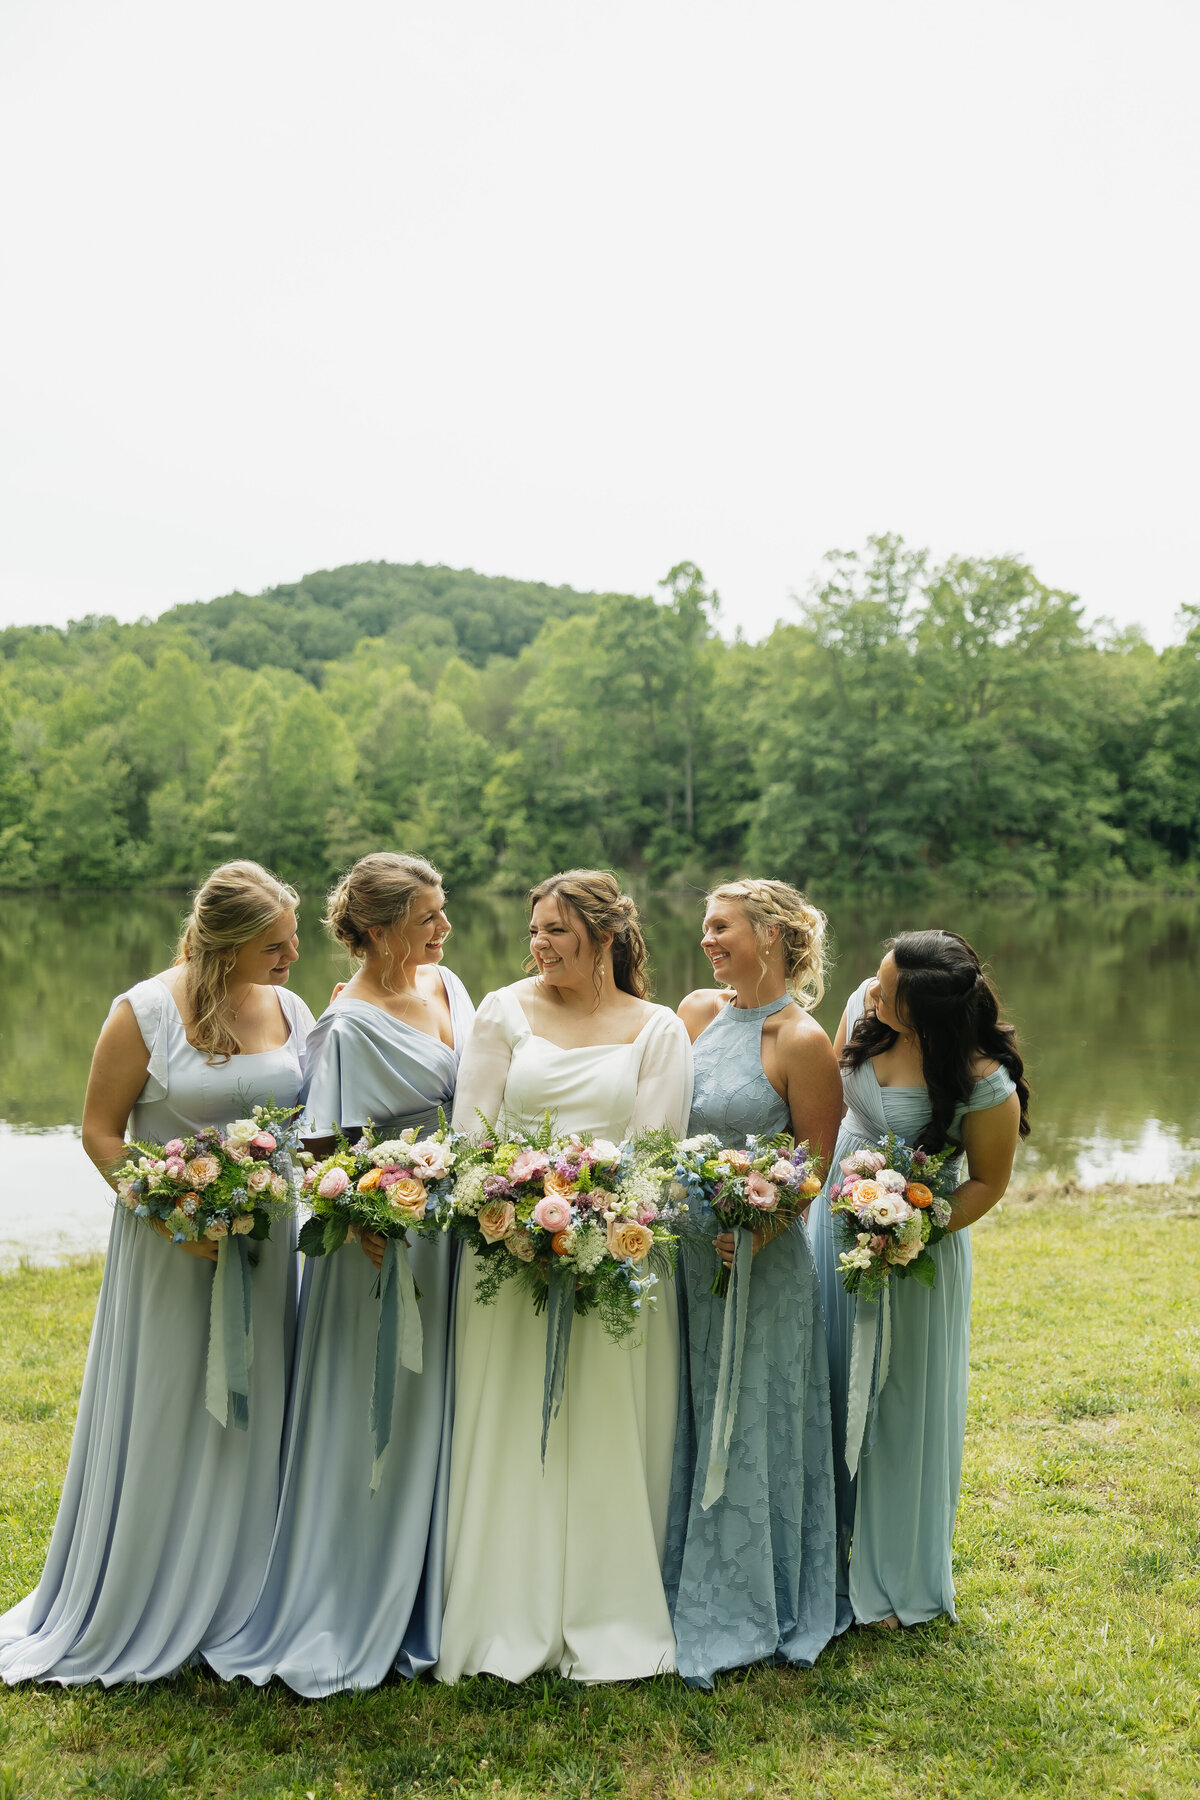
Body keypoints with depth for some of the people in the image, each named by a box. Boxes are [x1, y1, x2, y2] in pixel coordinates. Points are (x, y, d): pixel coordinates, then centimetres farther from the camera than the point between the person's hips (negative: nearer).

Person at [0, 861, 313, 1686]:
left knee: (254, 1424, 13)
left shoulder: (291, 1009, 2)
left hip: (267, 1243, 4)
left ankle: (240, 1607, 31)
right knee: (162, 1427, 7)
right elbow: (100, 1132, -7)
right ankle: (144, 1613, 28)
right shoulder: (146, 1012, -11)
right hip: (172, 1248, -4)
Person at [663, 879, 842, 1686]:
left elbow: (817, 1164, -9)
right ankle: (685, 1591, 34)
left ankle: (745, 1611, 26)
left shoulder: (801, 1042, -13)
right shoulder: (696, 1011, 4)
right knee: (684, 1423, 15)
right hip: (683, 1246, 6)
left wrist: (757, 1224, -22)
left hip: (760, 1260, -6)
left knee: (746, 1428, 7)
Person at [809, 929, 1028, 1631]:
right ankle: (837, 1552, 37)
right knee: (834, 1385, 15)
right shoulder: (864, 1006, -13)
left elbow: (989, 1181, -12)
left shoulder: (986, 1084, -28)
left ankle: (894, 1578, 31)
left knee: (901, 1402, 9)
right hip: (839, 1211, 5)